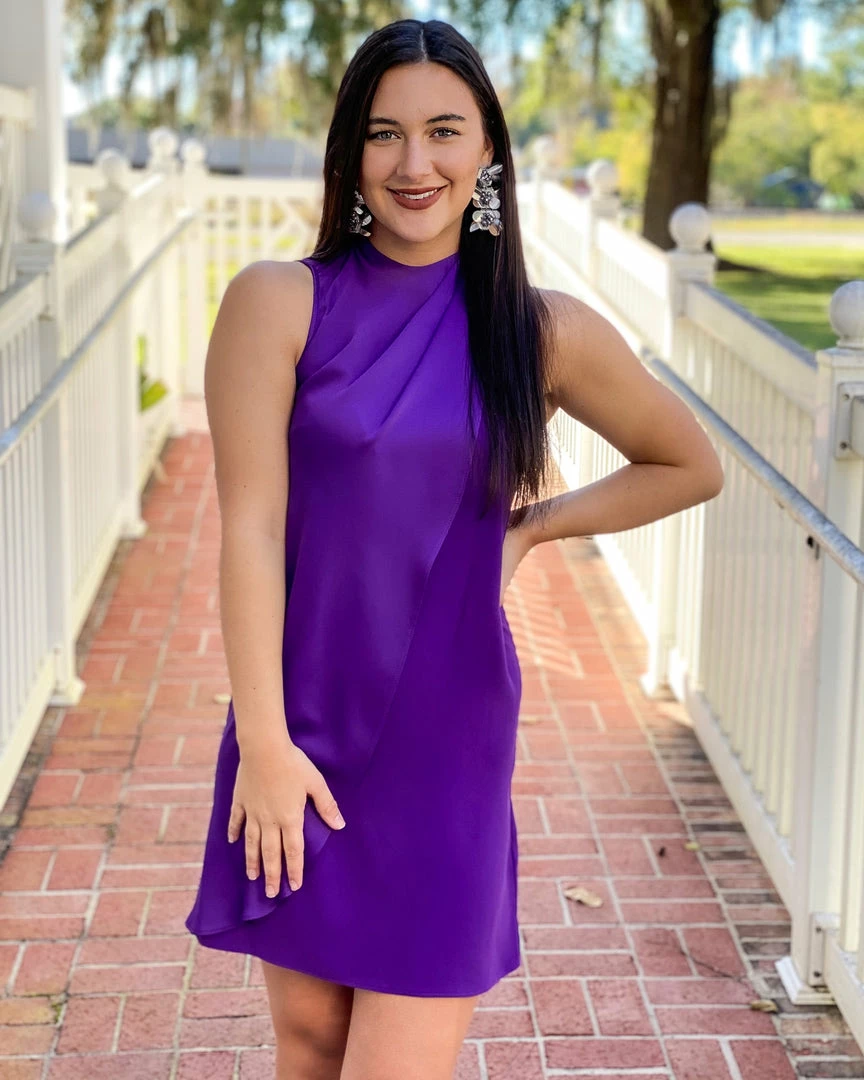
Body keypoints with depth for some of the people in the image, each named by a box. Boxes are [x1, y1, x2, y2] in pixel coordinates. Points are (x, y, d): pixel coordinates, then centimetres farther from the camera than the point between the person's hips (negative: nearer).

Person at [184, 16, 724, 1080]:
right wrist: (264, 742, -11)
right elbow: (250, 526, -9)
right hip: (302, 726, 0)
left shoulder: (547, 332, 0)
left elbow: (690, 465, 14)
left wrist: (531, 524, 3)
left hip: (447, 742, 0)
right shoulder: (277, 303, -5)